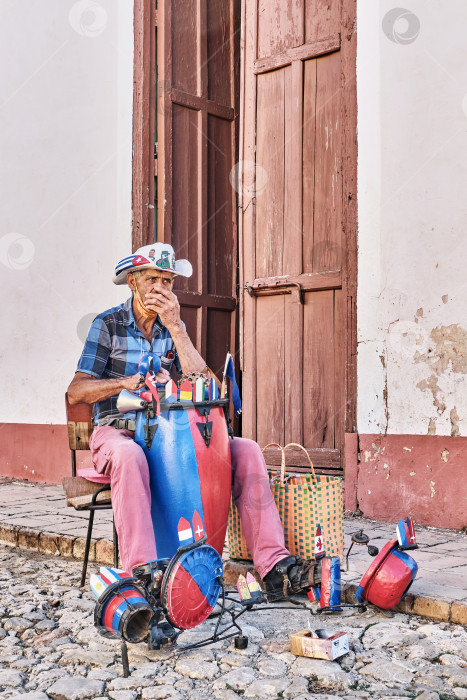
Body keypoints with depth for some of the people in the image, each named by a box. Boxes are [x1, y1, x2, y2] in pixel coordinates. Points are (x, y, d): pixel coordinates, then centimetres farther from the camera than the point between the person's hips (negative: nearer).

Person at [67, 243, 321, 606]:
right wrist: (132, 381, -21)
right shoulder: (108, 324, 1)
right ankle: (142, 573, -46)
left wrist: (175, 326, -10)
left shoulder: (174, 327, 14)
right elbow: (76, 391, -7)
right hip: (117, 430, -4)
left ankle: (275, 567, -22)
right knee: (129, 456, -42)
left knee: (246, 450, -16)